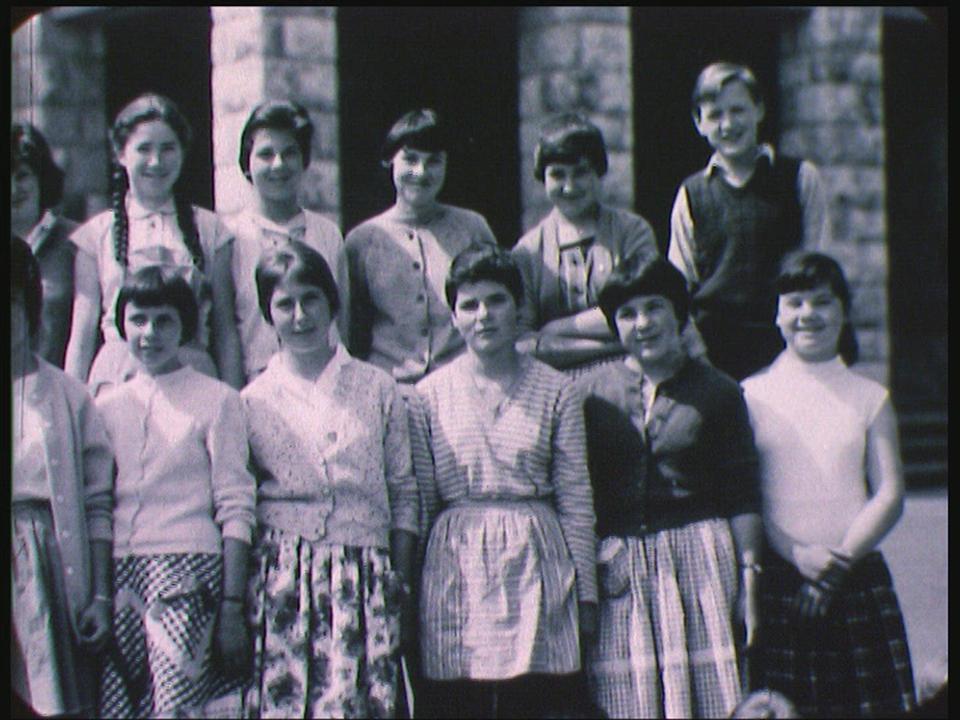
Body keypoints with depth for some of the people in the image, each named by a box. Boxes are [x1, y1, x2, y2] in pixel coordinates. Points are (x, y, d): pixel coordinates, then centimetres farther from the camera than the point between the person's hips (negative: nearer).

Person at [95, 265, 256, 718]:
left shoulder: (216, 400, 3)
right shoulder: (107, 405, 14)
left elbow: (235, 509, -1)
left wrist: (233, 608, -7)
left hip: (189, 576, -4)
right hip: (117, 577, 4)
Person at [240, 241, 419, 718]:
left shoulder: (378, 390, 10)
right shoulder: (252, 402, 8)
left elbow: (404, 495, 11)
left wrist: (402, 588, 5)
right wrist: (234, 601, 0)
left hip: (366, 578, 0)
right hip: (279, 579, 0)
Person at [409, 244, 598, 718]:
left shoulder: (554, 391, 6)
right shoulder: (430, 395, 5)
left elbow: (576, 501, 6)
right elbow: (418, 504, 8)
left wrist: (586, 594, 5)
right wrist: (408, 598, 8)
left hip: (537, 565, 0)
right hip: (456, 568, 0)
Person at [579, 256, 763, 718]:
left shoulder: (717, 391, 9)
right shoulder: (590, 393, 9)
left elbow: (743, 497, 7)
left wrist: (749, 576, -1)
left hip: (700, 558, 0)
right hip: (616, 568, 1)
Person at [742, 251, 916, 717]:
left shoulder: (870, 398, 9)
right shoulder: (752, 395, 5)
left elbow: (889, 496, 2)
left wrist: (842, 559, -11)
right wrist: (798, 555, -14)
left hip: (858, 583, 1)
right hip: (776, 585, -1)